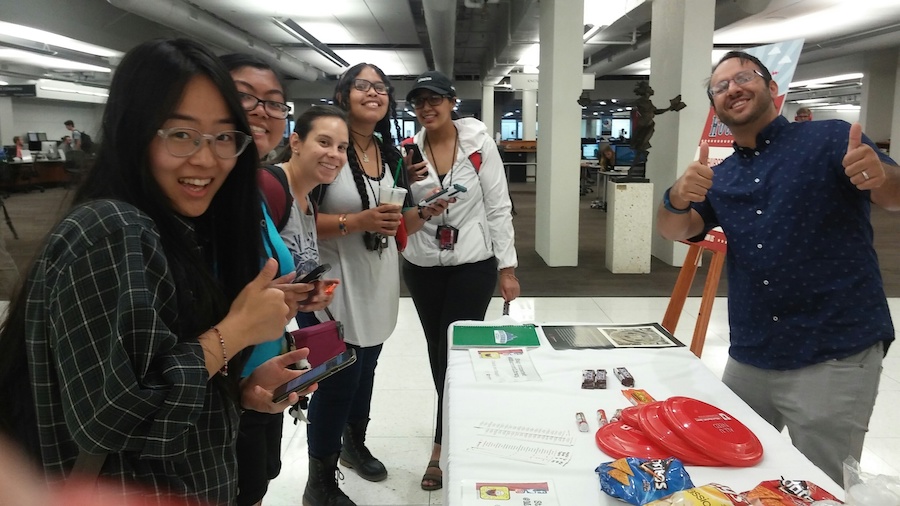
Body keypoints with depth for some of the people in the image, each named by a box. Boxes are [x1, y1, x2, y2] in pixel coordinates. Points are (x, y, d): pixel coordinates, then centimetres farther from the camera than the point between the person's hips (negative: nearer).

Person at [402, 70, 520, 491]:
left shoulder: (479, 143, -7)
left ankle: (442, 446, 12)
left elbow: (498, 207, -6)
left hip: (473, 265, -3)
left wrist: (507, 267, -7)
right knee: (437, 351, 13)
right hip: (422, 267, 4)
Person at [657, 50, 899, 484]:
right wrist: (678, 197, -25)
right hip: (748, 357, 5)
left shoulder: (829, 138, -2)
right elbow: (675, 230, -2)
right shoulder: (719, 177, 11)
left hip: (834, 355, -4)